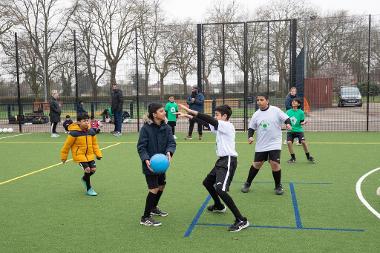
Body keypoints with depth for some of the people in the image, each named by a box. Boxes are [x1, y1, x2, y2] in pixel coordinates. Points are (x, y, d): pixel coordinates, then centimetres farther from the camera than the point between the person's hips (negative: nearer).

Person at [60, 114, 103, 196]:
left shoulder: (91, 132, -2)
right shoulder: (74, 133, -18)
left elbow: (94, 144, 11)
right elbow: (67, 145, -7)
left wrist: (98, 154, 4)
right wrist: (64, 156, 0)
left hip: (89, 155, 5)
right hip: (79, 155, -5)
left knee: (93, 169, -2)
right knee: (87, 169, -16)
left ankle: (84, 179, 34)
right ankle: (89, 189, 6)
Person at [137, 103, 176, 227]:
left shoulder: (166, 127, -2)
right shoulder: (146, 128, -17)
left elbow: (171, 142, -9)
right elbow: (141, 147, -16)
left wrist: (169, 152, -30)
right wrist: (146, 159, -31)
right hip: (150, 164, -6)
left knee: (161, 186, 19)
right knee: (154, 189, -8)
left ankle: (153, 208, 45)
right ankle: (145, 218, 6)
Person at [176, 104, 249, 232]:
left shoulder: (227, 126, -13)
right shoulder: (220, 126, 13)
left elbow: (209, 119, -24)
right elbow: (206, 122, 20)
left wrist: (190, 111, -26)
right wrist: (189, 116, 16)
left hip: (228, 160, -10)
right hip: (221, 160, 10)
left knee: (220, 190, -24)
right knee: (207, 182, 25)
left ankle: (241, 220, -20)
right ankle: (219, 206, 48)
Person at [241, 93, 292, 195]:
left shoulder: (275, 110, -6)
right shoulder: (256, 114, 3)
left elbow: (286, 118, -2)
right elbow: (251, 127, 9)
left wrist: (288, 124, -22)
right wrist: (250, 136, -7)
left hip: (274, 143, -3)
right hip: (261, 145, 3)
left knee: (275, 164, -12)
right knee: (257, 164, 7)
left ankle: (278, 186, 10)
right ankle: (247, 183, 27)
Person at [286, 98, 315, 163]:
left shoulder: (301, 112, -2)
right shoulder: (288, 112, 4)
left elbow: (302, 122, 1)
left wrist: (303, 123, -20)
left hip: (299, 130, -2)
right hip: (290, 131, 2)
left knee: (303, 142, -16)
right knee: (289, 142, -16)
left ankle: (308, 156, 7)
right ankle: (293, 157, 4)